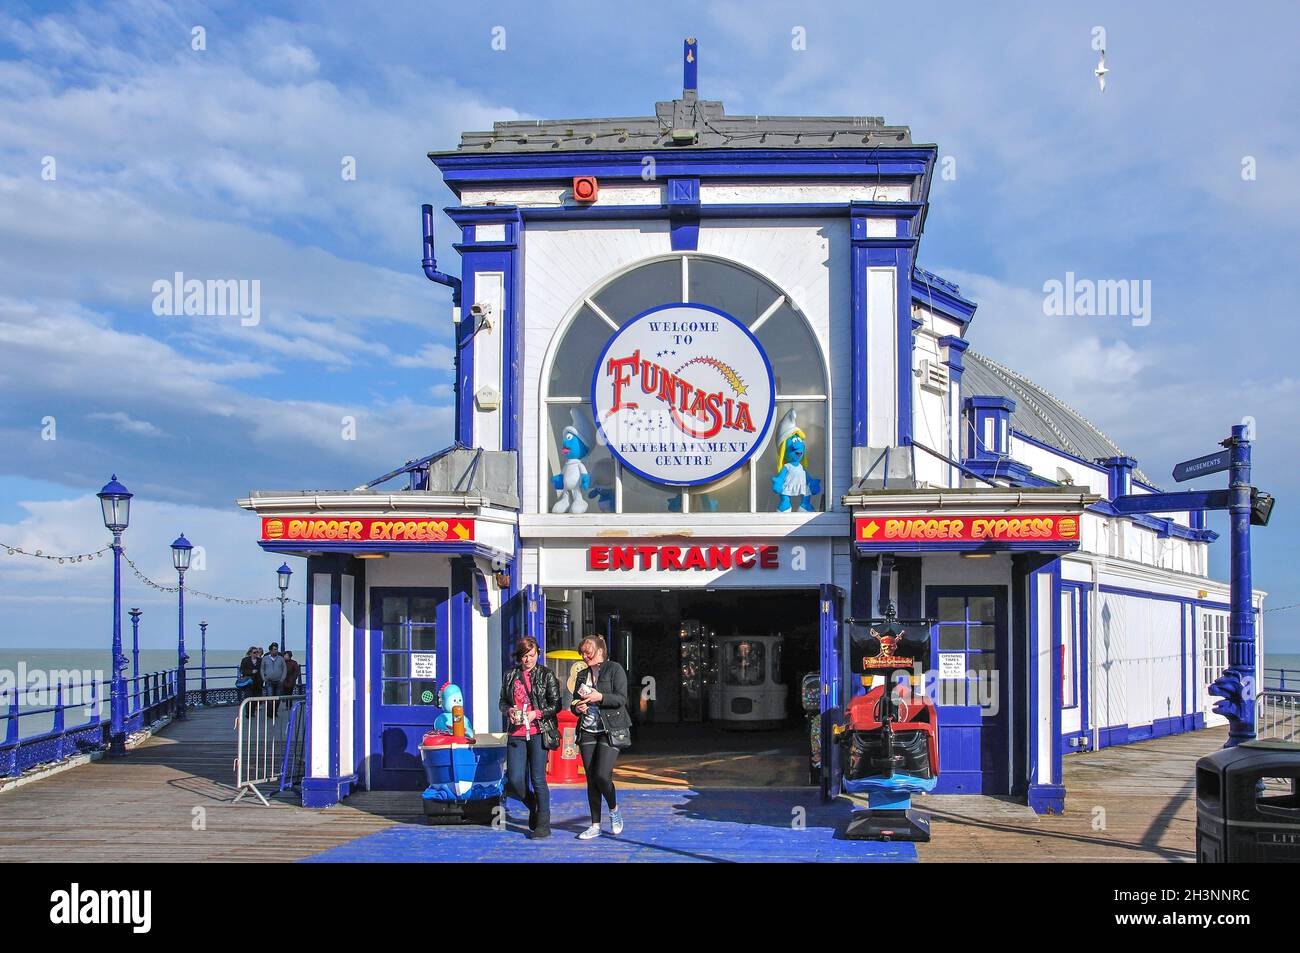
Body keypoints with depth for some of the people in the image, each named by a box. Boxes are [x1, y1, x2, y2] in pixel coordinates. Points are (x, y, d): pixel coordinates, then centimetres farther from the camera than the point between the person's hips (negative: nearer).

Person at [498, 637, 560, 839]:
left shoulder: (546, 675, 2)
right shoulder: (510, 676, 12)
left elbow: (556, 704, 1)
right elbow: (502, 701, 19)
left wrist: (536, 713, -12)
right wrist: (508, 710, -2)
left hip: (538, 733, -3)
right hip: (516, 734, 3)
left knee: (538, 779, -4)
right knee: (514, 781, -3)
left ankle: (543, 824, 8)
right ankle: (534, 807, 27)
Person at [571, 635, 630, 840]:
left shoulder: (614, 669, -2)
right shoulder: (582, 674, 15)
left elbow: (621, 698, -10)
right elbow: (574, 702, 19)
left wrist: (600, 697, -23)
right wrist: (577, 708, -4)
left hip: (610, 731, -5)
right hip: (588, 731, 6)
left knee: (602, 775, -15)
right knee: (591, 779, 4)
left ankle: (614, 810, 13)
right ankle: (595, 825, 11)